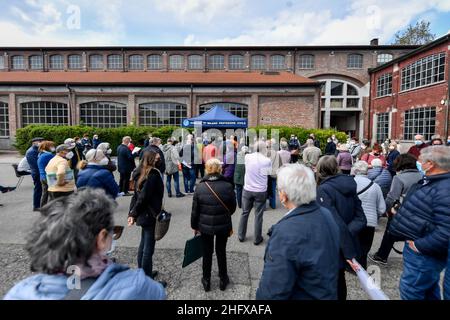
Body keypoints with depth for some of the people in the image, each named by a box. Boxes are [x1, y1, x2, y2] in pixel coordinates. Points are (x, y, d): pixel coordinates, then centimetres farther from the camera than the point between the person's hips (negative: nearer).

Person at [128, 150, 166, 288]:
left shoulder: (140, 173, 9)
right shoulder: (154, 173, -17)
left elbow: (137, 194, 6)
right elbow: (143, 196, -21)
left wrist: (132, 213, 4)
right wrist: (134, 214, -13)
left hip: (143, 214, 9)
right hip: (150, 214, -9)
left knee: (143, 244, 20)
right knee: (148, 247, 0)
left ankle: (143, 273, 35)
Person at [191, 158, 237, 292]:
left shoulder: (200, 187, -14)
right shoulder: (228, 186, -14)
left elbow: (195, 210, -6)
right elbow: (233, 207, -1)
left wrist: (194, 226, 9)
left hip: (205, 226, 0)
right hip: (223, 226, 1)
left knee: (207, 253, 17)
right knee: (221, 251, 19)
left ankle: (206, 281, 33)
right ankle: (223, 280, 35)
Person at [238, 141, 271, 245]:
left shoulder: (247, 157, -5)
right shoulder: (267, 160, -13)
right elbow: (268, 173, 2)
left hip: (247, 190, 3)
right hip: (261, 191, -3)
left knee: (245, 213, 15)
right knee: (258, 215, 8)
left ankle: (241, 236, 26)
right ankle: (257, 239, 19)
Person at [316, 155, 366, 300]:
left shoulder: (323, 190, -21)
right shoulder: (349, 186, 1)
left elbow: (337, 224, -27)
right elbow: (361, 219, -1)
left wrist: (349, 254, -22)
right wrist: (348, 232, -13)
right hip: (348, 246, 7)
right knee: (339, 281, 25)